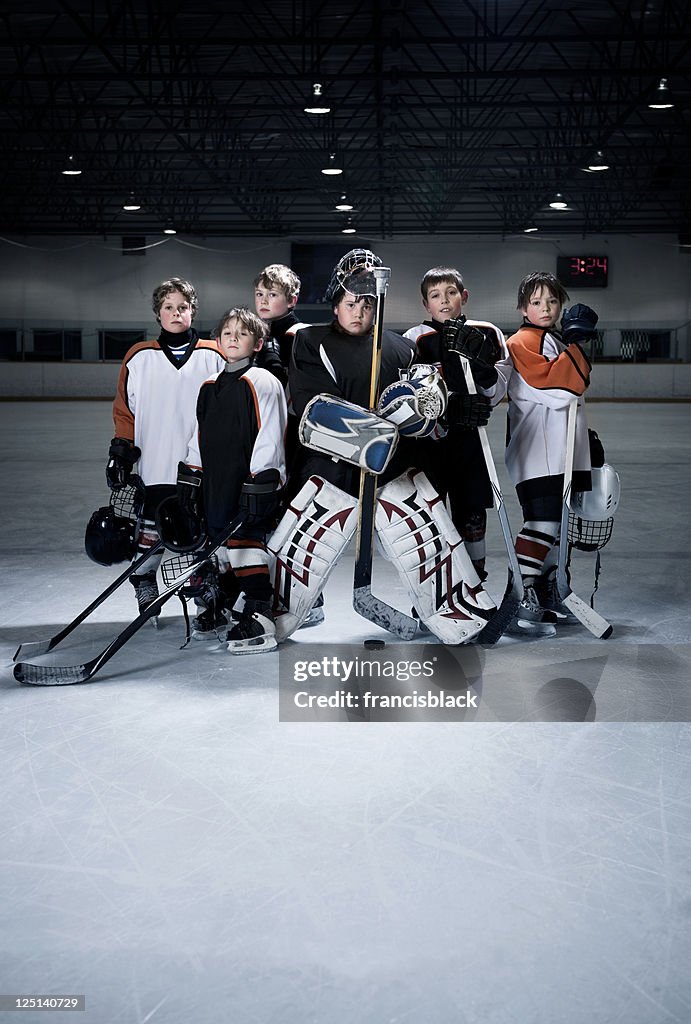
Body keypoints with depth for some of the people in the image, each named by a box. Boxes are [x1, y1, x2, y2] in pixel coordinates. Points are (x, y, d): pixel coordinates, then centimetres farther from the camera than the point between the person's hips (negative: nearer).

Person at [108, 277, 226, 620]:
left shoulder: (213, 356, 5)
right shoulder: (139, 357, 8)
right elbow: (124, 408, 12)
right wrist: (121, 450, 3)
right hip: (153, 468, 1)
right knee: (147, 537, 0)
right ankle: (145, 600, 14)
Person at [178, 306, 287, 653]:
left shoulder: (262, 382, -6)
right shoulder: (209, 387, 17)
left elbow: (269, 437, -12)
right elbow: (199, 435, 22)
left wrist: (260, 483, -17)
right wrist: (190, 477, 16)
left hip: (251, 482, -7)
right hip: (216, 483, 7)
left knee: (246, 542, -10)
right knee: (221, 544, 13)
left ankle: (259, 620, -7)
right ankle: (220, 608, 27)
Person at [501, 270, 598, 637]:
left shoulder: (558, 341, 23)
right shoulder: (523, 342, -8)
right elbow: (555, 388, -21)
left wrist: (586, 439, 28)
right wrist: (576, 344, -18)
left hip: (562, 453, 10)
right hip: (536, 454, -10)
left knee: (554, 523, 14)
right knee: (542, 522, -18)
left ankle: (547, 597, 24)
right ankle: (521, 602, -19)